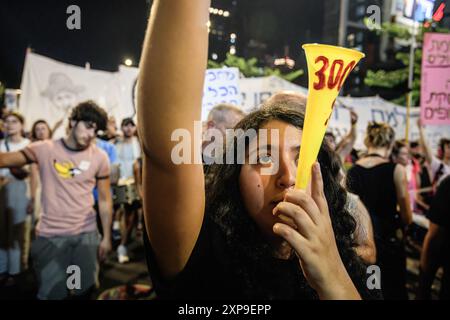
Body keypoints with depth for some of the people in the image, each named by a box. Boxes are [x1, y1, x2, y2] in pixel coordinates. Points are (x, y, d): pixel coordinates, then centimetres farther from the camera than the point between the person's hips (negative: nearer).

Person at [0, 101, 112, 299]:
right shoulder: (45, 150, -5)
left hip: (86, 234, 1)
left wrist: (106, 237, 2)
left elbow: (104, 200, 2)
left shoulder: (100, 158, -2)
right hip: (50, 235, -1)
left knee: (85, 290, 12)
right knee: (51, 293, 8)